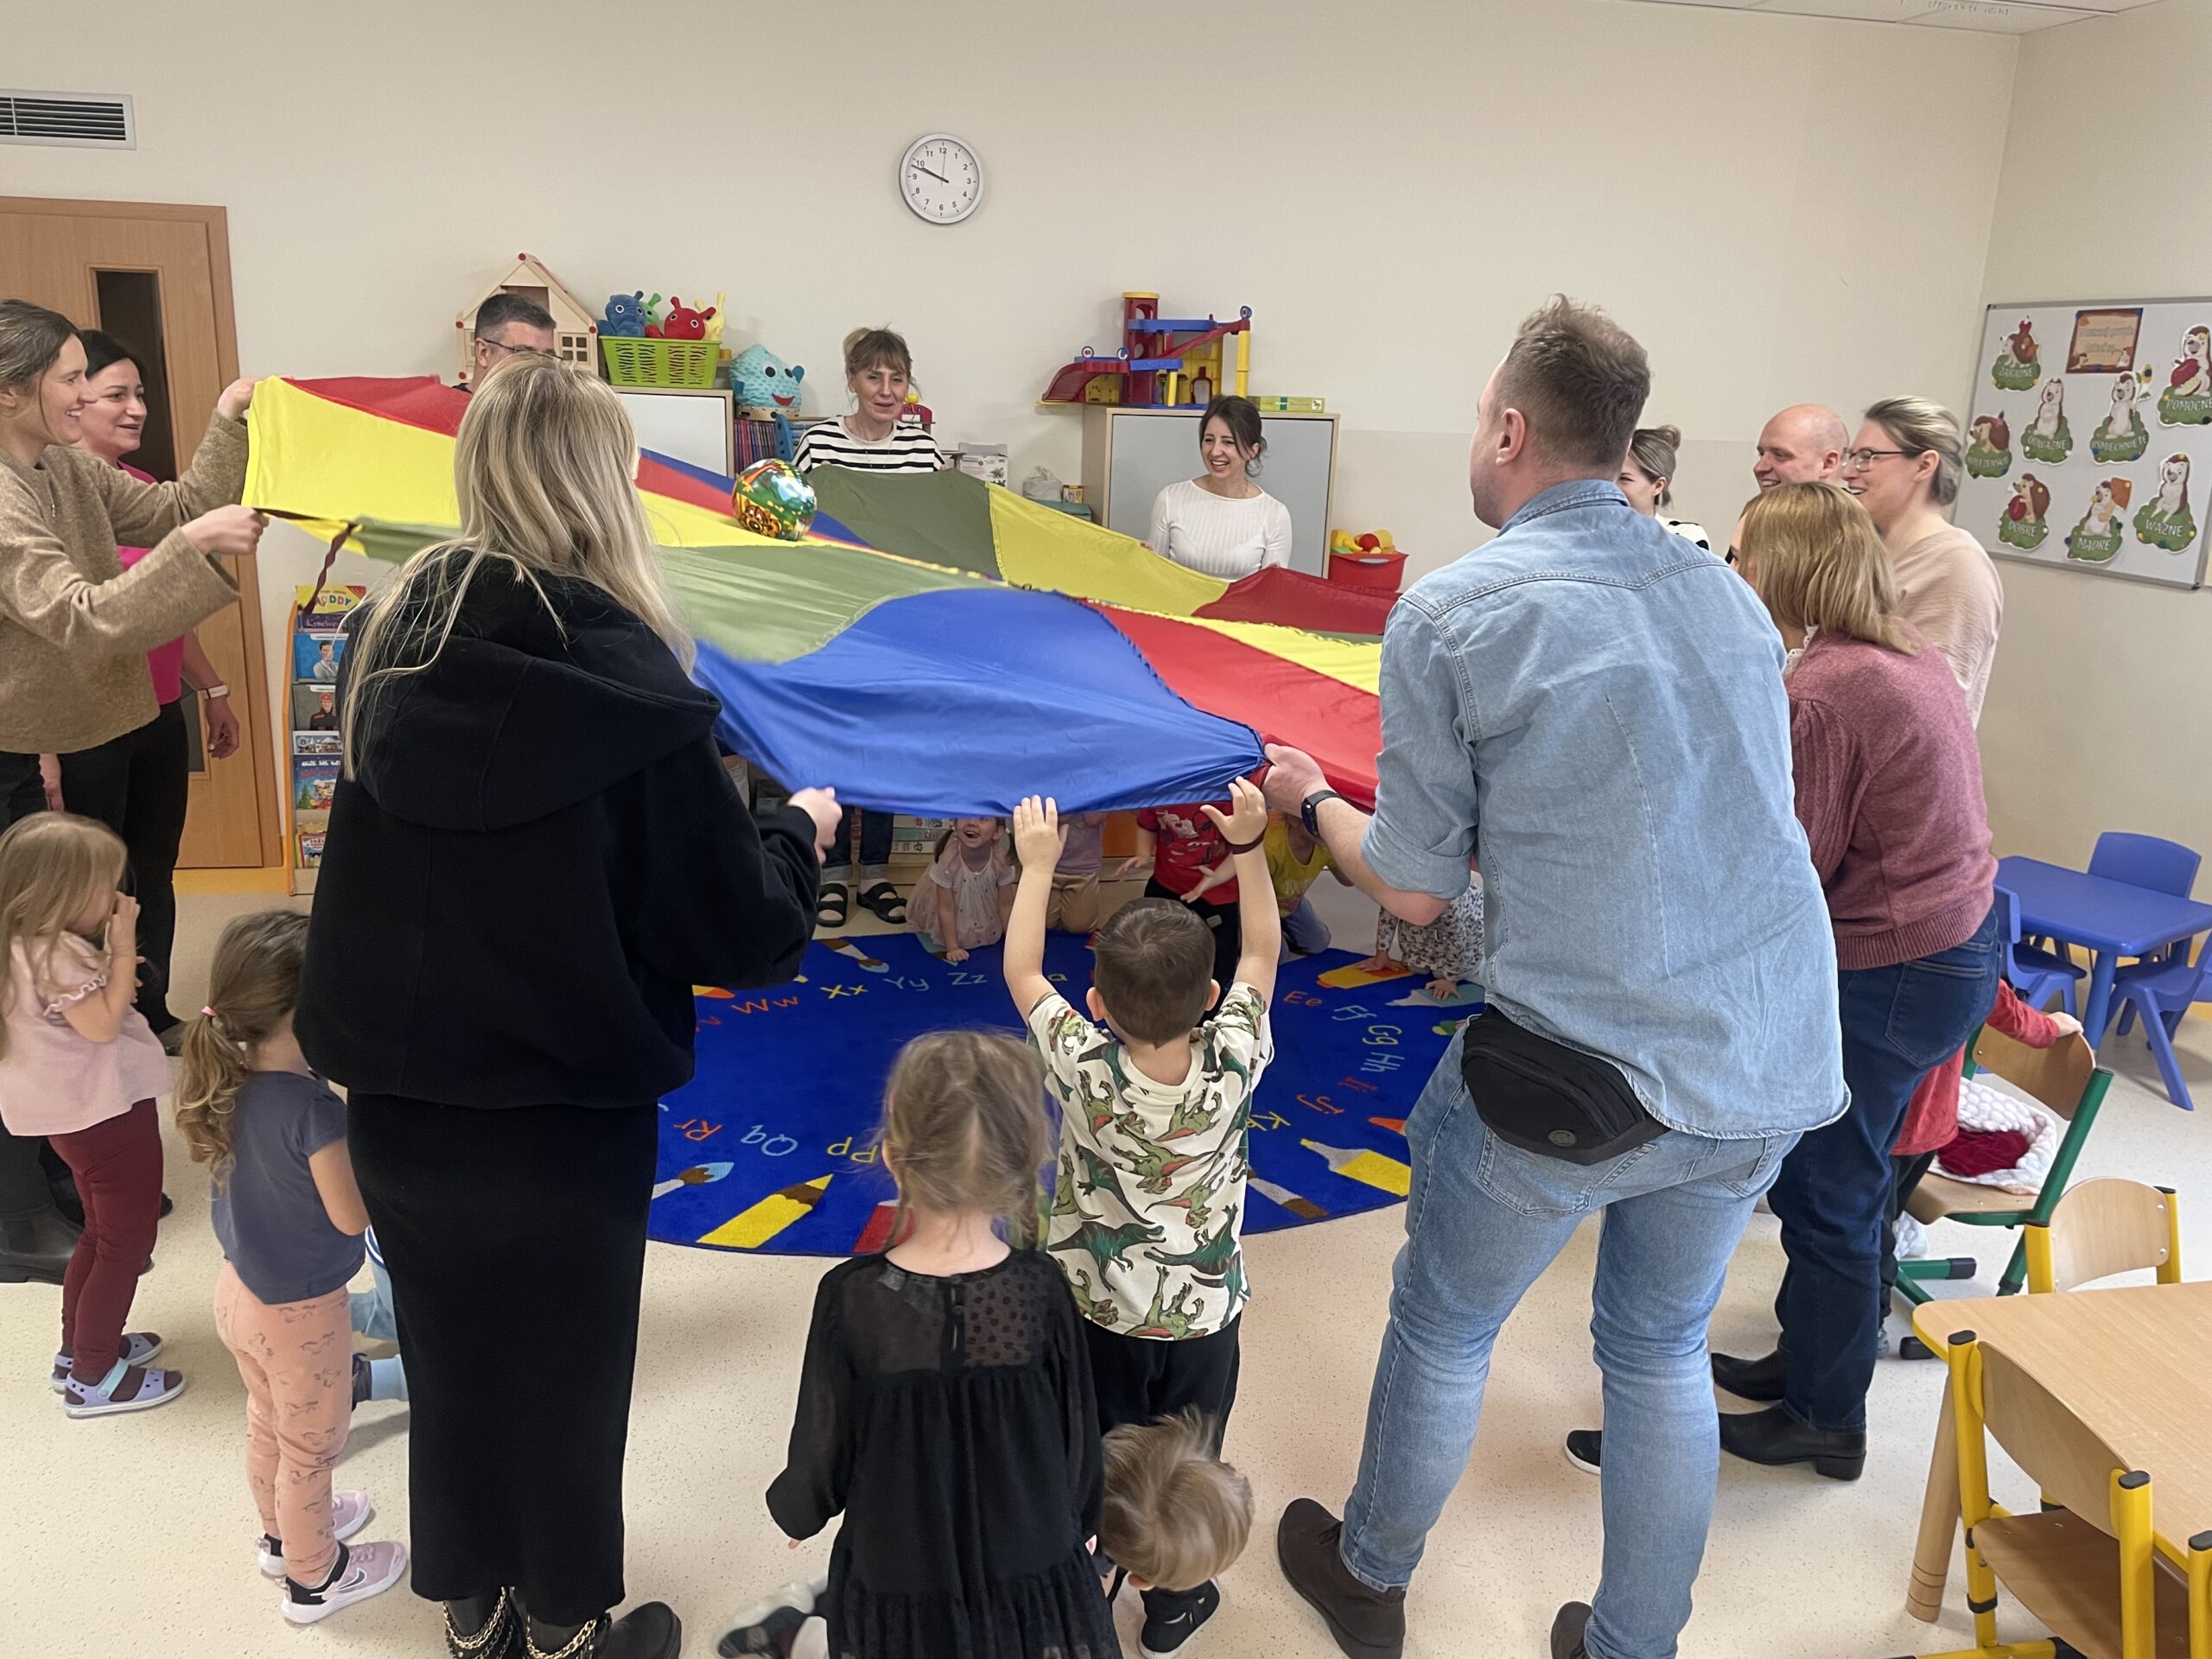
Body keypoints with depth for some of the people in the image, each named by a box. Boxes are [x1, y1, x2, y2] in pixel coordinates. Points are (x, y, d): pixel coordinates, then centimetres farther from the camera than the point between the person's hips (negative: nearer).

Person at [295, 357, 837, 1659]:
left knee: (448, 1348, 23)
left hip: (399, 1089, 5)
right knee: (563, 1366, 16)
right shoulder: (623, 683, -22)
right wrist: (800, 832, 1)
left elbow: (383, 855, 8)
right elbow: (743, 931, -16)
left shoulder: (396, 638, -6)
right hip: (560, 1108, -5)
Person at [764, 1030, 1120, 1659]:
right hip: (1035, 1587, 1)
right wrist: (1082, 1522, 13)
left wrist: (792, 1507, 12)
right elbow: (1079, 1438, -7)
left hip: (900, 1591, 0)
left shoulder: (851, 1298, -23)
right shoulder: (1041, 1288, -20)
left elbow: (823, 1454, -10)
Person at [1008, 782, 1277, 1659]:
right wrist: (1249, 843, -6)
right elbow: (1262, 954, -9)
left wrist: (1037, 862, -6)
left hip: (1096, 1311, 0)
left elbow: (1021, 973, -13)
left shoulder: (1086, 1070, -29)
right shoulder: (1233, 1063, -26)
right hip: (1204, 1316, 1)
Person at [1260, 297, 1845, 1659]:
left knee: (1443, 1326, 20)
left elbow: (1416, 889, -6)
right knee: (1663, 1352, 24)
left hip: (1586, 1072, -5)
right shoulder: (1728, 592, 7)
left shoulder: (1452, 612, -10)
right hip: (1776, 1067, 6)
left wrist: (1311, 800, 13)